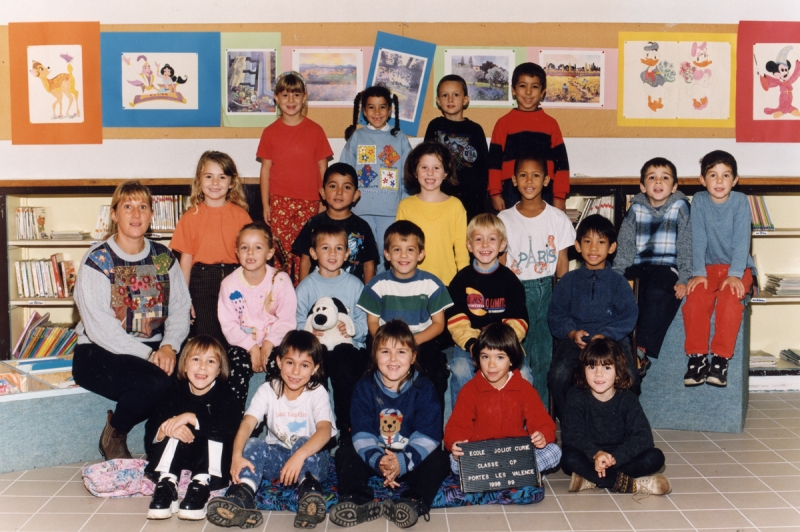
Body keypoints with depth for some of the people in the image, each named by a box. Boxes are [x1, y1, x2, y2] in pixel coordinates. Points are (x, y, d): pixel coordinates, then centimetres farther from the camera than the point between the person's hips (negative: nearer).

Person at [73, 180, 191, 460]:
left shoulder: (164, 257, 9)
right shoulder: (97, 260, -6)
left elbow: (180, 308, 0)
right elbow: (99, 327, -15)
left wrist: (169, 346, -19)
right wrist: (147, 355, -22)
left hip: (153, 348, 4)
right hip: (100, 354, -4)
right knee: (153, 383, -32)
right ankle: (113, 437, -1)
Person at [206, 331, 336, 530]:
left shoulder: (317, 393, -11)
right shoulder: (268, 390, -5)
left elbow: (325, 430, -28)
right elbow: (247, 424, -19)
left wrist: (300, 455, -47)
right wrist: (237, 455, -39)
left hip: (310, 458, -2)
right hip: (276, 458, 2)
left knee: (303, 444, -33)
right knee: (253, 445, -26)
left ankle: (309, 492, -52)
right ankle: (241, 496, -45)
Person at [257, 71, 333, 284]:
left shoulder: (315, 130, 1)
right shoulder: (270, 132, 4)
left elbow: (322, 169, 3)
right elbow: (266, 169, 6)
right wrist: (265, 204, 3)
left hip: (308, 202, 0)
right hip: (279, 202, 1)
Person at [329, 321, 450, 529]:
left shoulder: (423, 388, -9)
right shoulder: (365, 387, -5)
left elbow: (428, 434, -16)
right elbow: (362, 432, -12)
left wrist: (403, 462, -30)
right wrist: (377, 460, -30)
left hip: (411, 459, -1)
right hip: (374, 455, 2)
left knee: (438, 459, -24)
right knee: (345, 454, -18)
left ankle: (414, 502, -38)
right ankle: (357, 501, -34)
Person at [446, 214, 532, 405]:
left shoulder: (510, 280, 6)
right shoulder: (461, 279, 5)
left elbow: (518, 320, 1)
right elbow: (455, 320, -3)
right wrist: (471, 343, -19)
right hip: (469, 342, 0)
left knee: (523, 375, -24)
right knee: (460, 370, -29)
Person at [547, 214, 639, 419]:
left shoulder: (618, 282, 11)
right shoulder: (569, 280, 14)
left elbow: (629, 316, 3)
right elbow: (555, 314, 9)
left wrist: (606, 335, -14)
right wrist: (572, 332, -11)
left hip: (612, 339, 0)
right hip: (574, 339, 0)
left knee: (629, 377, -29)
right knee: (558, 375, -29)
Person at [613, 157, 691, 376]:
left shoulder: (680, 207, 4)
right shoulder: (636, 209, 11)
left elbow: (686, 246, -1)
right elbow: (625, 245, 8)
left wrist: (683, 279, -11)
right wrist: (616, 276, -4)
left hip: (667, 267, -3)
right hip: (639, 266, 3)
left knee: (657, 292, -33)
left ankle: (641, 352, -35)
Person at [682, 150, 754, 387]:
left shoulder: (740, 201, -6)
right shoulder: (699, 201, -1)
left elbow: (742, 240, -13)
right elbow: (698, 239, -7)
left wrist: (735, 274, -23)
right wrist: (698, 273, -16)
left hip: (737, 268, -2)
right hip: (709, 266, 2)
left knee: (730, 299, -30)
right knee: (695, 299, -25)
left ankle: (720, 359, -25)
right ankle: (697, 357, -19)